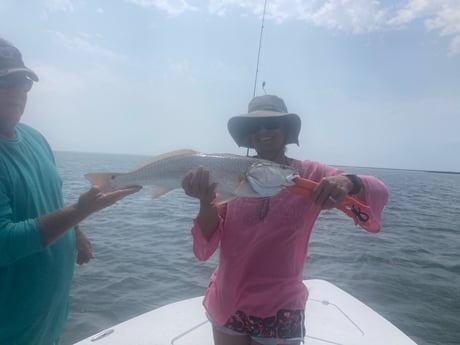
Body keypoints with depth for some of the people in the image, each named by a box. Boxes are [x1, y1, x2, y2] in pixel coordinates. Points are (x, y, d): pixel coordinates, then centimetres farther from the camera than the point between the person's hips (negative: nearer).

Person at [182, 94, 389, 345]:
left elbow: (379, 193, -15)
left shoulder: (310, 174, -7)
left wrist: (349, 182, -37)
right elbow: (204, 250, -10)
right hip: (227, 305, 2)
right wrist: (206, 202, -29)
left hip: (280, 311, -1)